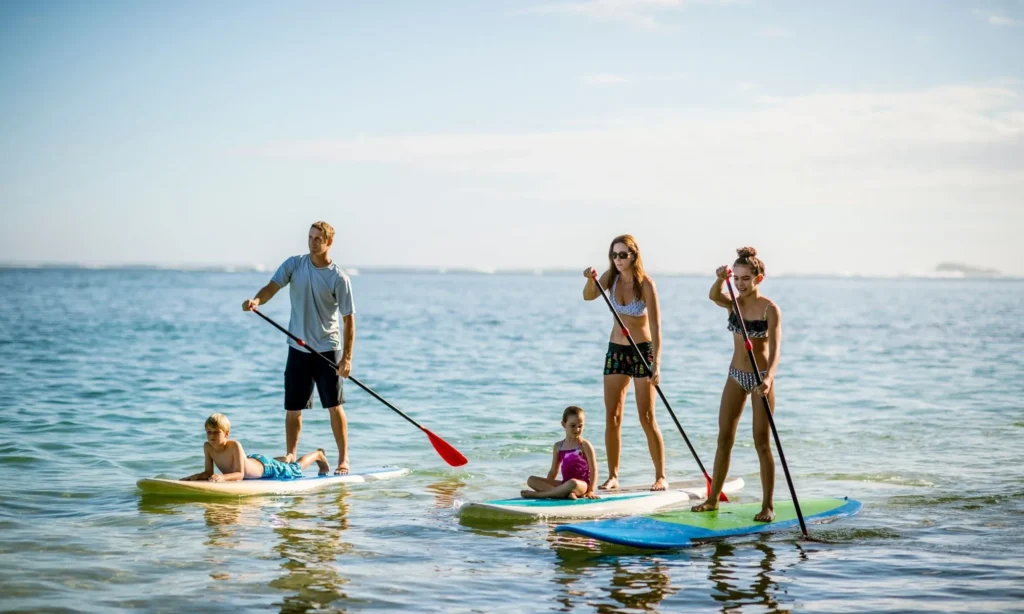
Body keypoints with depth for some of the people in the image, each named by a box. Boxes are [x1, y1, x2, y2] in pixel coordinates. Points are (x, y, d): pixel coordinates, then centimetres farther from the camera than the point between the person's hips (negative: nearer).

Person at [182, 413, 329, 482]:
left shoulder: (234, 446, -42)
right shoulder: (208, 447, -26)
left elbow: (240, 474, -44)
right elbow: (208, 472, -21)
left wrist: (222, 477, -62)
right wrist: (197, 476, -42)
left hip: (264, 467, -5)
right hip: (250, 461, 5)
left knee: (296, 469, 21)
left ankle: (318, 455, 48)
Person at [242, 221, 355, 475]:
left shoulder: (339, 278, -10)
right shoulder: (294, 265, 0)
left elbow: (348, 319, -9)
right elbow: (272, 287, -10)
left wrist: (347, 357, -14)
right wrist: (257, 300, -34)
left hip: (328, 350, -3)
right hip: (298, 349, 3)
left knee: (334, 406, 1)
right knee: (293, 408, 7)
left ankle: (343, 459, 11)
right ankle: (290, 456, 19)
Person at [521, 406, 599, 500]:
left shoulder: (585, 445, 0)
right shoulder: (558, 446, 12)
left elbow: (593, 470, -3)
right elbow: (553, 471, 16)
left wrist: (590, 491, -14)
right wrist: (545, 485, 1)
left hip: (582, 485, -5)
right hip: (565, 484, 5)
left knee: (573, 483, -43)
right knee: (531, 480, -10)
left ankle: (539, 494, -27)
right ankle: (565, 493, -29)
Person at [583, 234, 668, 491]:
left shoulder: (646, 284, -17)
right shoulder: (612, 277, -1)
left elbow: (655, 327, -21)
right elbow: (588, 296, -11)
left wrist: (656, 365, -28)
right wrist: (591, 281, -32)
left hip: (642, 350, -5)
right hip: (616, 349, 5)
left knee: (646, 418, -5)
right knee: (612, 417, 3)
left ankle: (661, 477, 3)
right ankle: (612, 476, 9)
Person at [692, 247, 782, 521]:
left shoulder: (770, 309, -12)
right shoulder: (734, 303, 2)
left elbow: (775, 349, -22)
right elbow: (714, 296, -21)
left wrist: (768, 378, -38)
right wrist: (720, 279, -42)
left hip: (761, 376, -5)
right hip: (736, 375, 5)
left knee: (762, 442, -2)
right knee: (724, 438, 8)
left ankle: (767, 506, 4)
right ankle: (713, 498, 17)